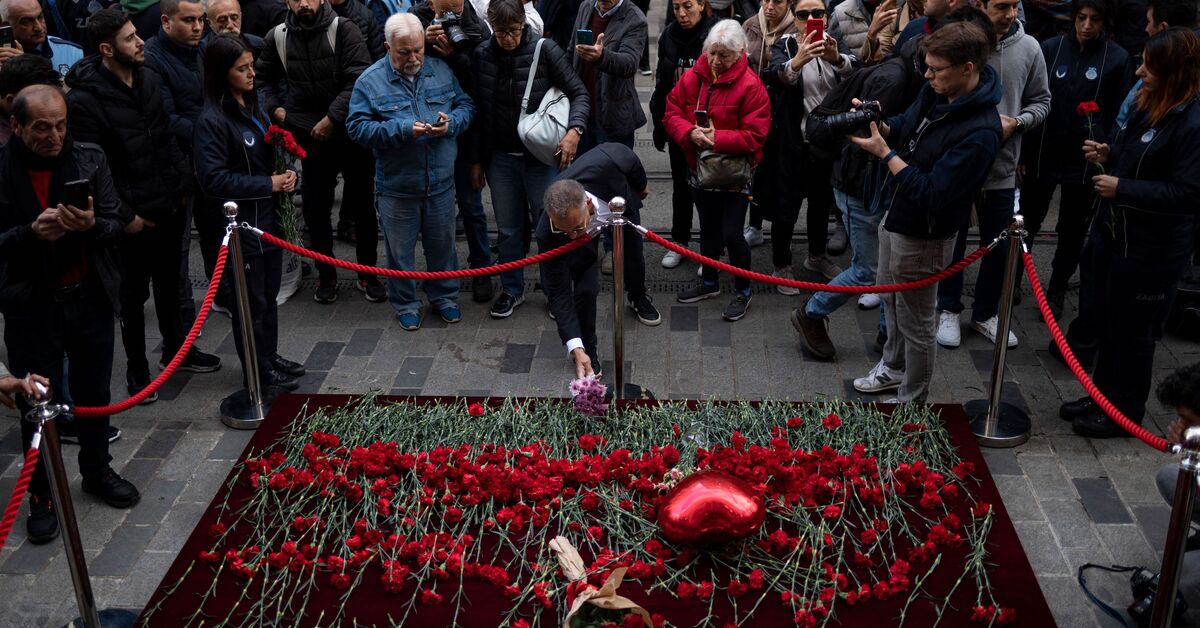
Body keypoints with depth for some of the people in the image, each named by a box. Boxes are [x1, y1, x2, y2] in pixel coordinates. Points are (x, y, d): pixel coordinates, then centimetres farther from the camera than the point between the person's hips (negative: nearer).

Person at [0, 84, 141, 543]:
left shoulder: (90, 160, -3)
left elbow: (116, 222, -1)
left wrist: (92, 224, -22)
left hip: (91, 298, 3)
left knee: (95, 393, 17)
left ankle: (97, 471, 39)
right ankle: (41, 496, 23)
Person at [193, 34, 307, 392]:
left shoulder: (252, 107, 8)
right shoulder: (212, 120, -18)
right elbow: (213, 179, -21)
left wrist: (285, 174, -1)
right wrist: (268, 184, -19)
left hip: (267, 216, 8)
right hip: (240, 222, -8)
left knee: (270, 293, 19)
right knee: (251, 300, 5)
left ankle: (269, 356, 35)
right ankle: (258, 370, 19)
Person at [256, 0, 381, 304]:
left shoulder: (343, 29, -11)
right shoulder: (277, 37, 0)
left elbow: (359, 80, -19)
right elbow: (263, 77, 17)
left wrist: (331, 118, -20)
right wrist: (274, 109, 2)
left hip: (350, 131, -2)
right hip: (310, 135, 2)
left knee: (363, 204, 6)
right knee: (316, 208, 8)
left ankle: (367, 273, 21)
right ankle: (326, 275, 24)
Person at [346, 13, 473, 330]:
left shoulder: (441, 71, 2)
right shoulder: (370, 81, -8)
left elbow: (466, 105, 9)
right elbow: (357, 127, -13)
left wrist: (451, 123, -15)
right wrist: (403, 130, -24)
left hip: (441, 182, 3)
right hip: (396, 186, -2)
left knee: (443, 244, 17)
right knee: (400, 251, 11)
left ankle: (444, 297, 38)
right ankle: (406, 304, 30)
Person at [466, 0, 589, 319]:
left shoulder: (545, 50, -11)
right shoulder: (481, 55, -1)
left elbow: (578, 92, -7)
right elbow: (478, 111, 6)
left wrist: (574, 129, -25)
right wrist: (476, 160, 8)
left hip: (542, 157, -3)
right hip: (501, 158, 3)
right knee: (508, 229, 13)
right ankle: (511, 290, 31)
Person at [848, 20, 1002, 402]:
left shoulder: (979, 133, -30)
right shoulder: (937, 92, -5)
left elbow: (932, 194, -31)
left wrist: (884, 153, -28)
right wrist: (878, 125, -10)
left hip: (922, 234, -9)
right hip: (894, 214, 9)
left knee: (915, 320, 9)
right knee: (891, 299, 27)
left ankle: (912, 400, 29)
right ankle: (894, 368, 50)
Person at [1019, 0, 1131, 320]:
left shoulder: (1117, 59, -7)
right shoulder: (1049, 49, -5)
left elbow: (1118, 116, -4)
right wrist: (1021, 153, -2)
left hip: (1085, 162, 0)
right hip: (1041, 156, 1)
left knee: (1073, 232, 12)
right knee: (1026, 223, 13)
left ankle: (1057, 290, 28)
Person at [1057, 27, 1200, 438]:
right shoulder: (1148, 107, 4)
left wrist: (1122, 188, -22)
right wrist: (1108, 154, 1)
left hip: (1150, 250, -9)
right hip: (1113, 232, 9)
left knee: (1133, 331, 7)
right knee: (1105, 319, 20)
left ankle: (1125, 410, 25)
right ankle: (1103, 395, 38)